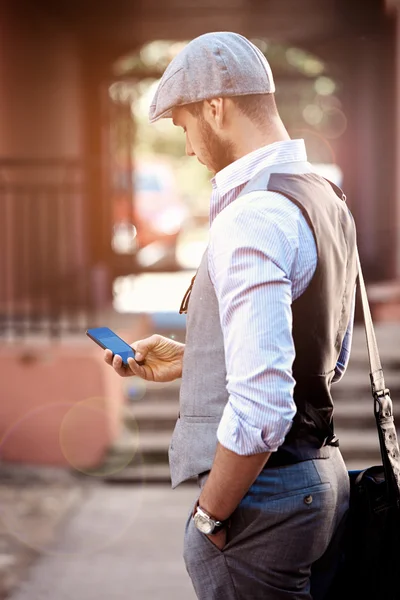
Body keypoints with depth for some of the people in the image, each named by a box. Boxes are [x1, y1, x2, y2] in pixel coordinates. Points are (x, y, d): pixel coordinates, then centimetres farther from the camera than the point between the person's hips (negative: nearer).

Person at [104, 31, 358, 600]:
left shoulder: (251, 218, -21)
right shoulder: (330, 203, 10)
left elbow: (260, 409, -28)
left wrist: (210, 516, -14)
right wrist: (189, 362, 21)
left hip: (261, 491, -9)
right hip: (325, 476, 9)